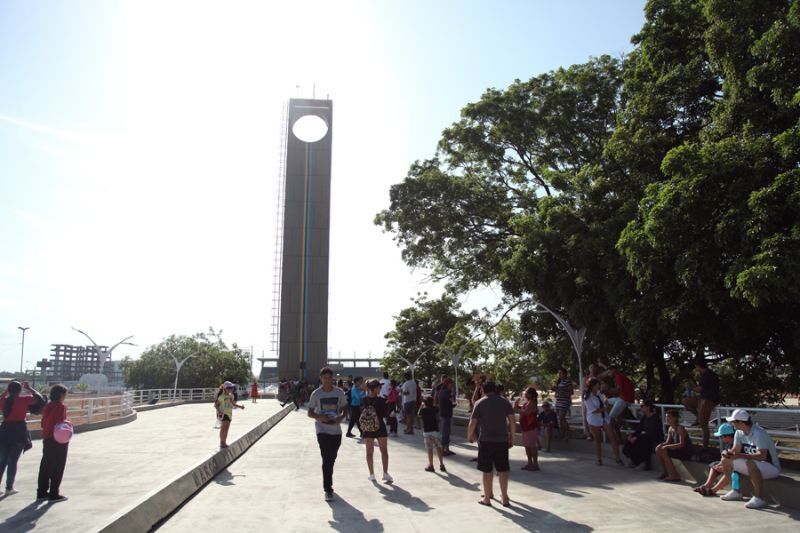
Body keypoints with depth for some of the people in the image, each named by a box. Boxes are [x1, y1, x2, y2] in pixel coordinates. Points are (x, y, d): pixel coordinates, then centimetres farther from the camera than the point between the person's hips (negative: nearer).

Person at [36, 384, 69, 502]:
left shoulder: (48, 406, 9)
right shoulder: (61, 407, -16)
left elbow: (43, 423, 13)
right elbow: (61, 424, -20)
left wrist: (45, 437, 18)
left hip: (46, 440, 8)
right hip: (58, 441, -8)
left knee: (45, 466, 15)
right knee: (57, 468, 1)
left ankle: (41, 492, 21)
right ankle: (54, 494, 5)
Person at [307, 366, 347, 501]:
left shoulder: (339, 392, -1)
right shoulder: (316, 394, -5)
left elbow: (344, 409, 8)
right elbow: (310, 413, 0)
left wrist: (341, 417, -13)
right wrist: (320, 417, -20)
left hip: (336, 430, 3)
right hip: (322, 430, -3)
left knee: (332, 459, 14)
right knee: (326, 459, -11)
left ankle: (328, 484, 35)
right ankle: (328, 490, -7)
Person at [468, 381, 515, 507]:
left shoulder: (479, 403, -4)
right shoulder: (505, 402, 4)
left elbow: (472, 423, -6)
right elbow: (513, 421, 0)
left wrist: (469, 436, 9)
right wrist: (512, 437, 9)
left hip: (486, 440, -2)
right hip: (502, 440, 2)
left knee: (487, 471, 6)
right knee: (503, 470, 11)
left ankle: (487, 499, 14)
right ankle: (504, 498, 16)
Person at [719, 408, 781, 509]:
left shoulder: (758, 433, -26)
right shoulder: (739, 432, 0)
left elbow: (762, 456, -36)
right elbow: (735, 450, 3)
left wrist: (740, 455, -42)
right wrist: (728, 453, -20)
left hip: (772, 468, -9)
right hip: (755, 466, 9)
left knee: (750, 464, -39)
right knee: (726, 460, 1)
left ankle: (758, 498, -29)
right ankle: (736, 491, 12)